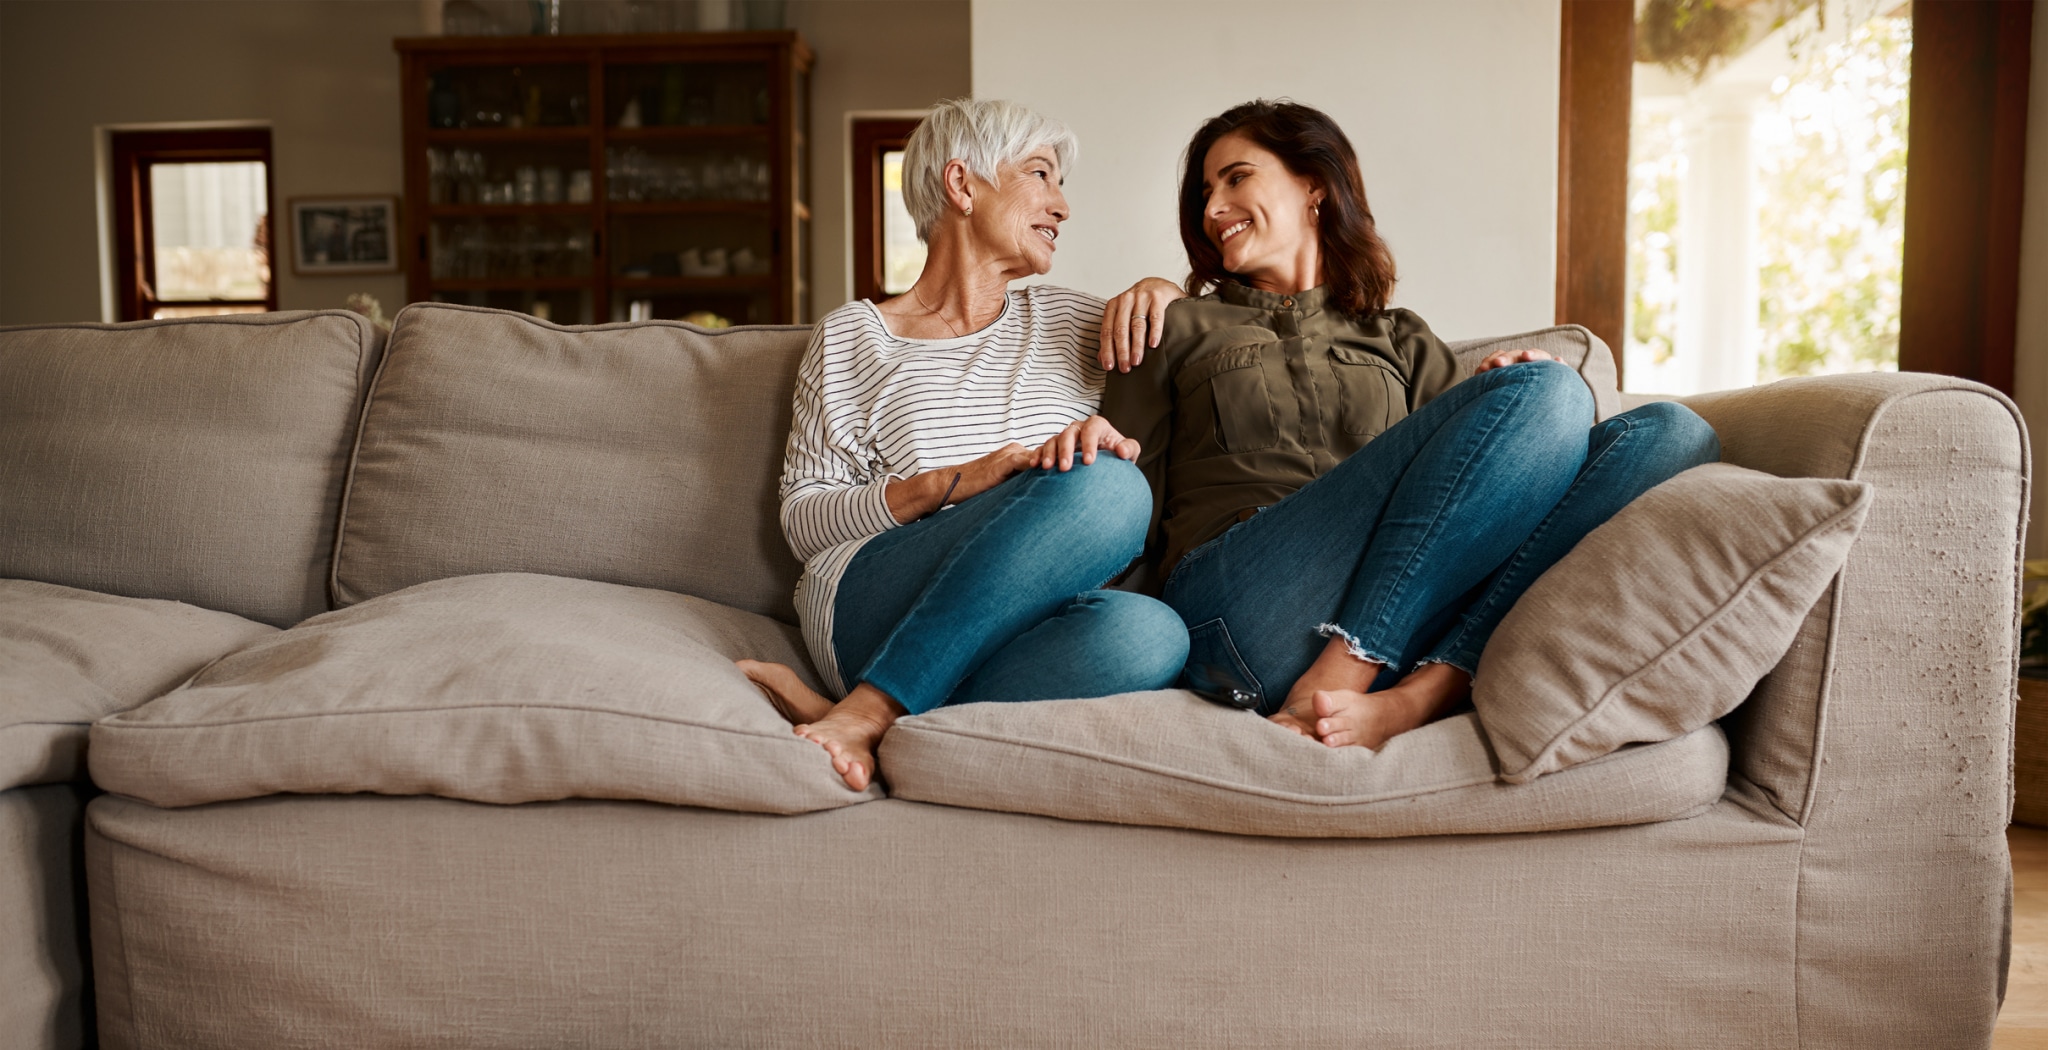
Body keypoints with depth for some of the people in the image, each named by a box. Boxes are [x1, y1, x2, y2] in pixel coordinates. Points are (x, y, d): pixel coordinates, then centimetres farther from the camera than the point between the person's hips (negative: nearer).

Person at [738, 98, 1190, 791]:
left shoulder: (1072, 322, 25)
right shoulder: (851, 337, 14)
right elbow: (803, 519, 8)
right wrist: (951, 484, -7)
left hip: (1009, 627, 3)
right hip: (869, 603, -3)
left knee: (1149, 634, -34)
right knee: (1108, 486, -31)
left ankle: (859, 713, -28)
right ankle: (858, 719, -27)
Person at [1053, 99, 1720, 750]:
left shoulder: (1400, 341, 30)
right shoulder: (1177, 328, 24)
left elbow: (1473, 474, 19)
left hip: (1406, 620, 4)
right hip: (1241, 604, -3)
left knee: (1670, 434, -14)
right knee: (1546, 391, -18)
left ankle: (1419, 696, -30)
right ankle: (1327, 692, -29)